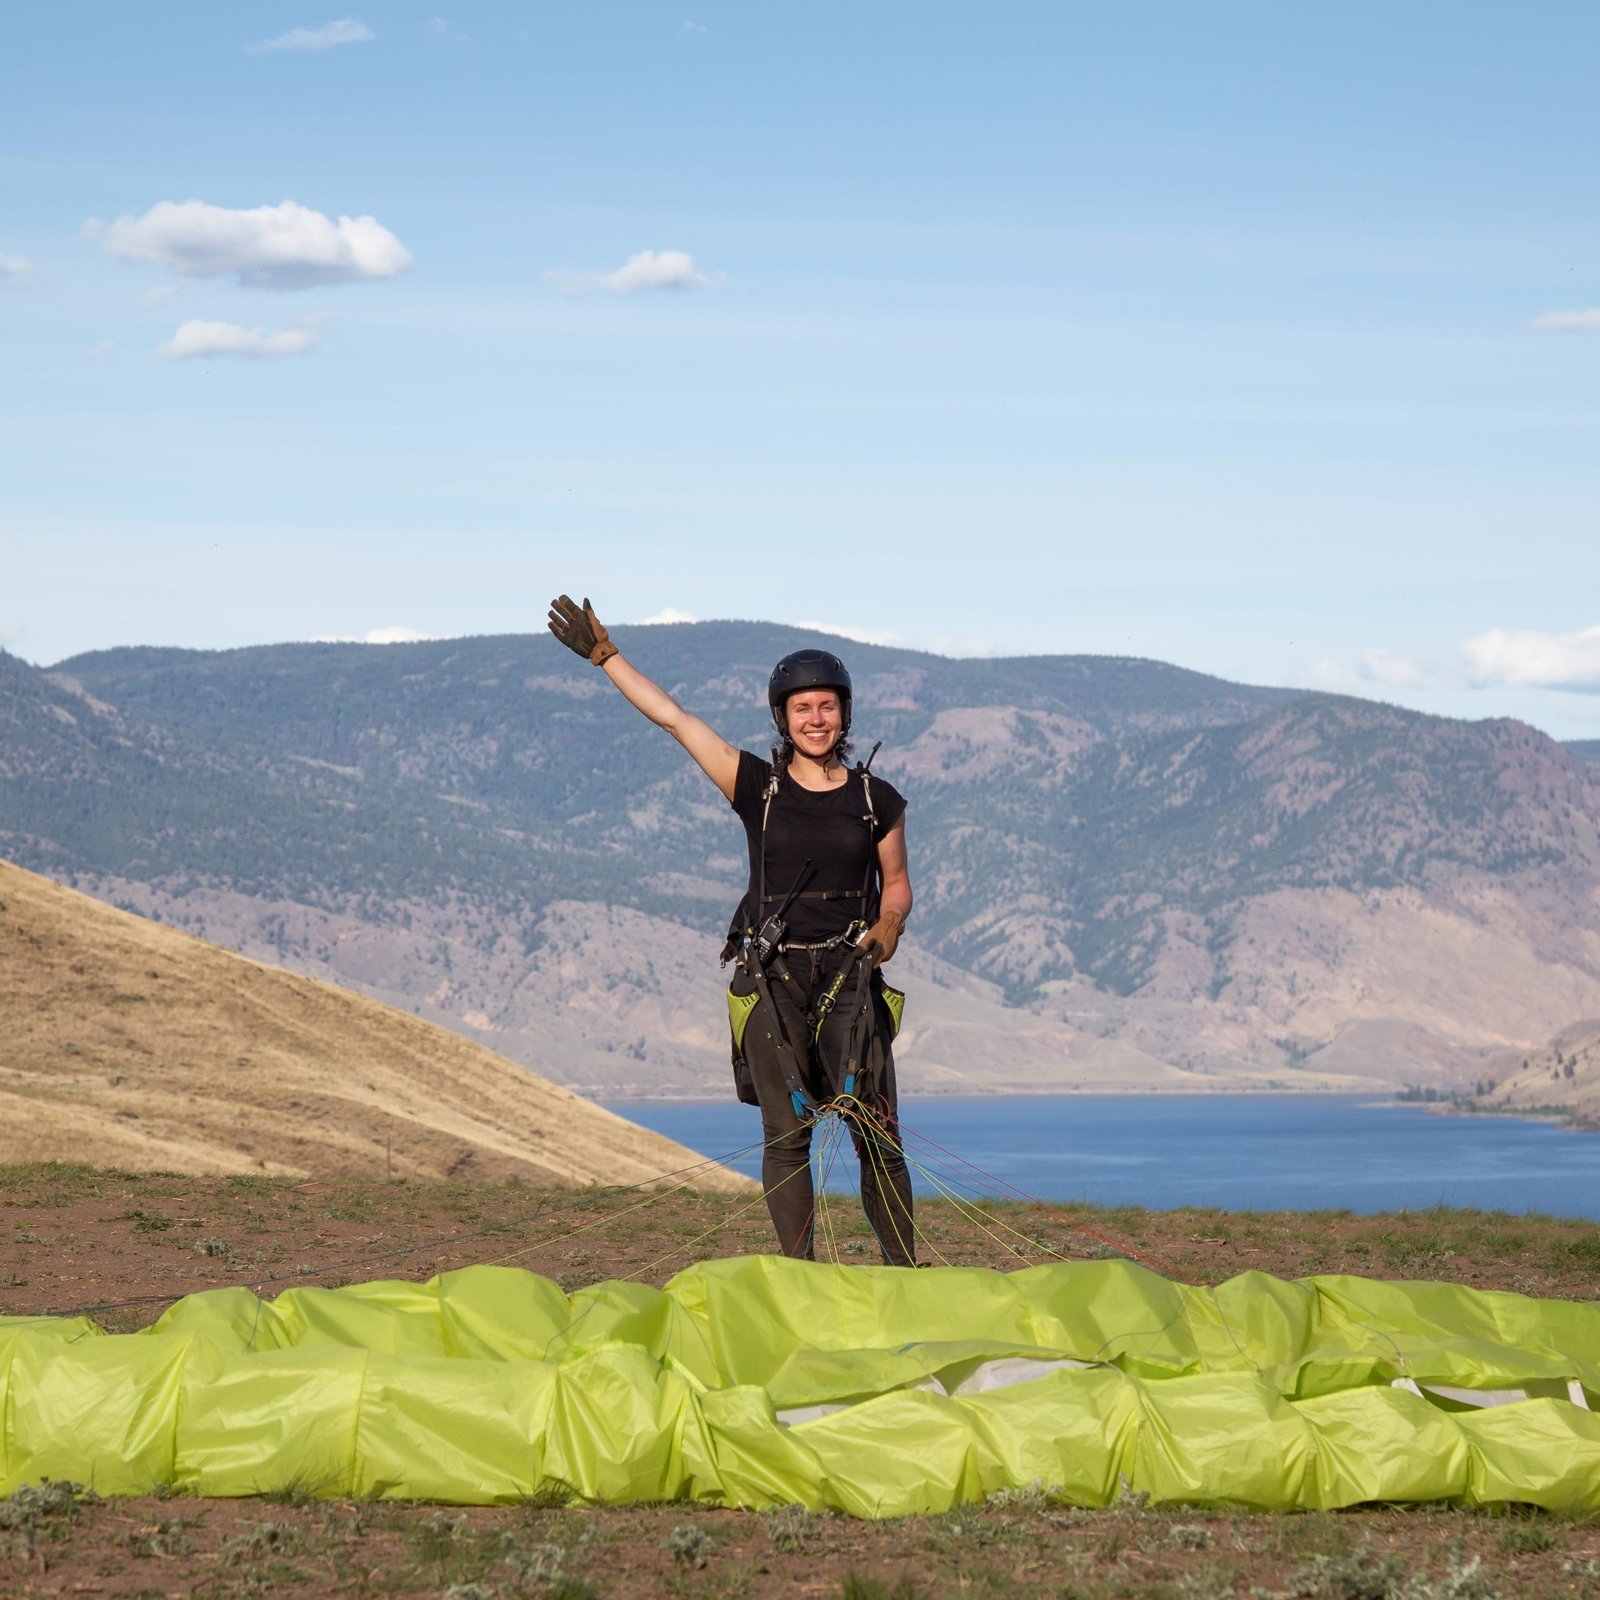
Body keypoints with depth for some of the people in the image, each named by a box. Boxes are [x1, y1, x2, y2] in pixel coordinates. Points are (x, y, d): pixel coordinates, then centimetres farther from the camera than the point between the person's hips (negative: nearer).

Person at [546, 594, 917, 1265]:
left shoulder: (878, 801, 7)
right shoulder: (757, 787, 3)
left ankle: (903, 1275, 2)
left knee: (878, 1133, -6)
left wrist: (886, 928, -5)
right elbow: (673, 718, 2)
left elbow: (897, 885, 16)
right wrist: (604, 655, 1)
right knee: (786, 1134, -2)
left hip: (849, 977, 0)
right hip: (773, 977, 0)